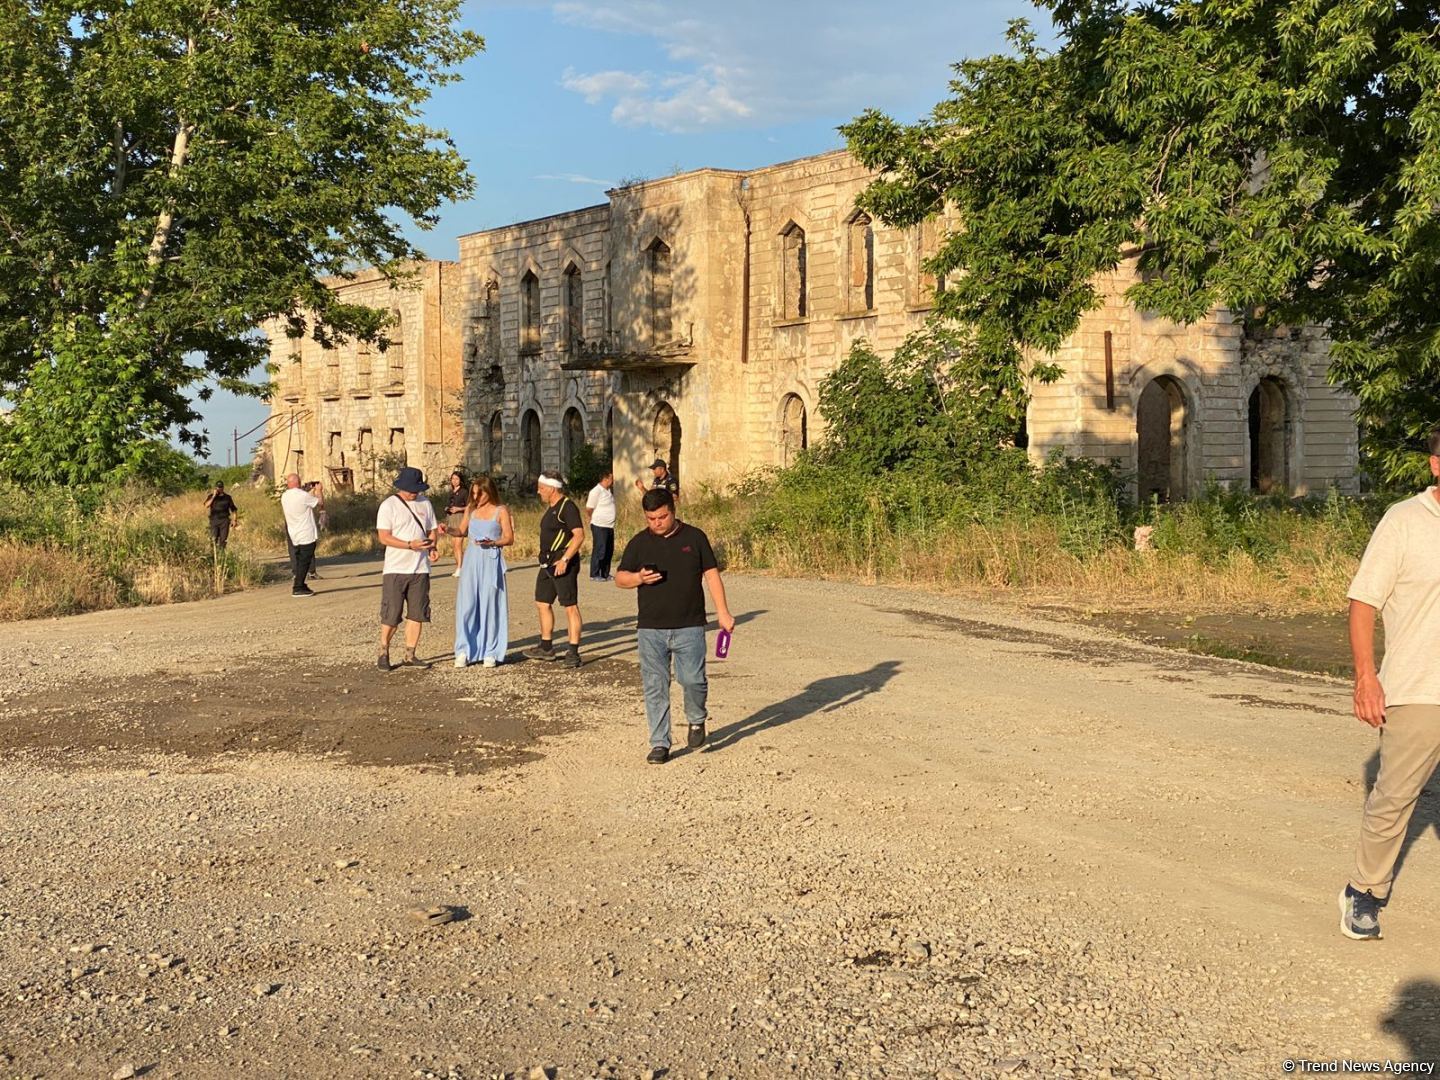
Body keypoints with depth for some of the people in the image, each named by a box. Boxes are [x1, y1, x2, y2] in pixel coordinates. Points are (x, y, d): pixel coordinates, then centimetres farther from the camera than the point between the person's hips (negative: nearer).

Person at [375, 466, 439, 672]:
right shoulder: (389, 506, -6)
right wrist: (411, 545, -22)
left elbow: (432, 530, 17)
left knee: (417, 614, 5)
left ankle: (409, 656, 13)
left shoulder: (425, 504, 10)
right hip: (395, 569, -5)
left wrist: (432, 547, -4)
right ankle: (384, 653, 14)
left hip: (420, 569, 5)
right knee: (391, 616, -2)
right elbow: (384, 537, -11)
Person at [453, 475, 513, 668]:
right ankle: (464, 651, 7)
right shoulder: (471, 509, 10)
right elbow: (463, 532, 18)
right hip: (472, 560, 3)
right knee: (466, 605, -2)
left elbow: (509, 538, -2)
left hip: (491, 562, -3)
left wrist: (492, 542, -18)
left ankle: (490, 652, 9)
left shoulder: (501, 511, 0)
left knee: (490, 606, 0)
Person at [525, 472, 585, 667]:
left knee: (570, 606, -8)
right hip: (548, 563, 11)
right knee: (542, 603, 15)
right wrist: (545, 559, 20)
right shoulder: (550, 508, 16)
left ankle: (573, 652, -7)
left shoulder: (567, 507, -14)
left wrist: (564, 560, -26)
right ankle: (546, 648, 26)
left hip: (563, 564, -11)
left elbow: (579, 535, -22)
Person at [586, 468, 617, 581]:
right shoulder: (596, 491, -14)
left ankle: (605, 574, 20)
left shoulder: (609, 491, 12)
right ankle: (594, 575, 1)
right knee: (599, 550, -5)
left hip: (609, 526, 8)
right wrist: (596, 520, 1)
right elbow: (588, 510, -10)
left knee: (609, 551, 11)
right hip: (599, 526, -8)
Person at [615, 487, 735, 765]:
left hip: (689, 627, -1)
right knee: (655, 687, 1)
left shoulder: (694, 537, 4)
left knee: (692, 679, -9)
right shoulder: (639, 542, 7)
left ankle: (697, 720, 21)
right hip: (650, 630, 2)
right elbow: (620, 578, 10)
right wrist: (639, 578, -12)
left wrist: (723, 611, -3)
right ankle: (660, 744, 10)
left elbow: (711, 574, 5)